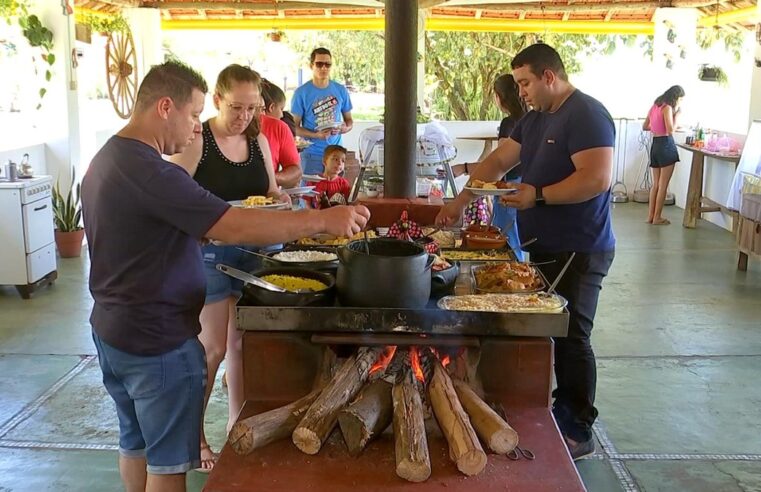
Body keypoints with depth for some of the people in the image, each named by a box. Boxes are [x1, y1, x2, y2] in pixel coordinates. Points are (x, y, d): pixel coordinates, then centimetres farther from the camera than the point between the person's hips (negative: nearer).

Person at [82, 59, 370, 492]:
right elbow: (235, 229, -32)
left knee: (137, 442, 23)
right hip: (158, 340, -10)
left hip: (111, 328, 10)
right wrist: (323, 220, -27)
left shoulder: (106, 159, 7)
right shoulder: (148, 170, -26)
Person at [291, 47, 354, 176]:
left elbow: (349, 120, 15)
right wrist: (316, 135, -19)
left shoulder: (341, 90, 6)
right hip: (312, 155, -3)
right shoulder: (301, 93, -4)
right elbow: (294, 126, -3)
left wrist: (345, 128, -8)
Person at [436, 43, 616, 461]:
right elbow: (499, 160, 16)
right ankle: (562, 410, 26)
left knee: (571, 338, -4)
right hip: (544, 246, 9)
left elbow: (597, 178, -24)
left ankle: (579, 432, 8)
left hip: (577, 251, -9)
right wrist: (462, 199, 9)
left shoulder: (586, 115, -15)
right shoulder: (536, 118, 15)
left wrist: (538, 195, -23)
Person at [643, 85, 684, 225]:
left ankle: (650, 216, 16)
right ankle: (657, 218, 2)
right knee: (663, 185, -1)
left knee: (656, 184, 14)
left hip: (655, 145, 8)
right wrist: (676, 114, -8)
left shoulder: (655, 106, 12)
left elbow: (645, 127, 20)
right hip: (666, 145, -8)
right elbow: (670, 130, -18)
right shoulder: (667, 108, -12)